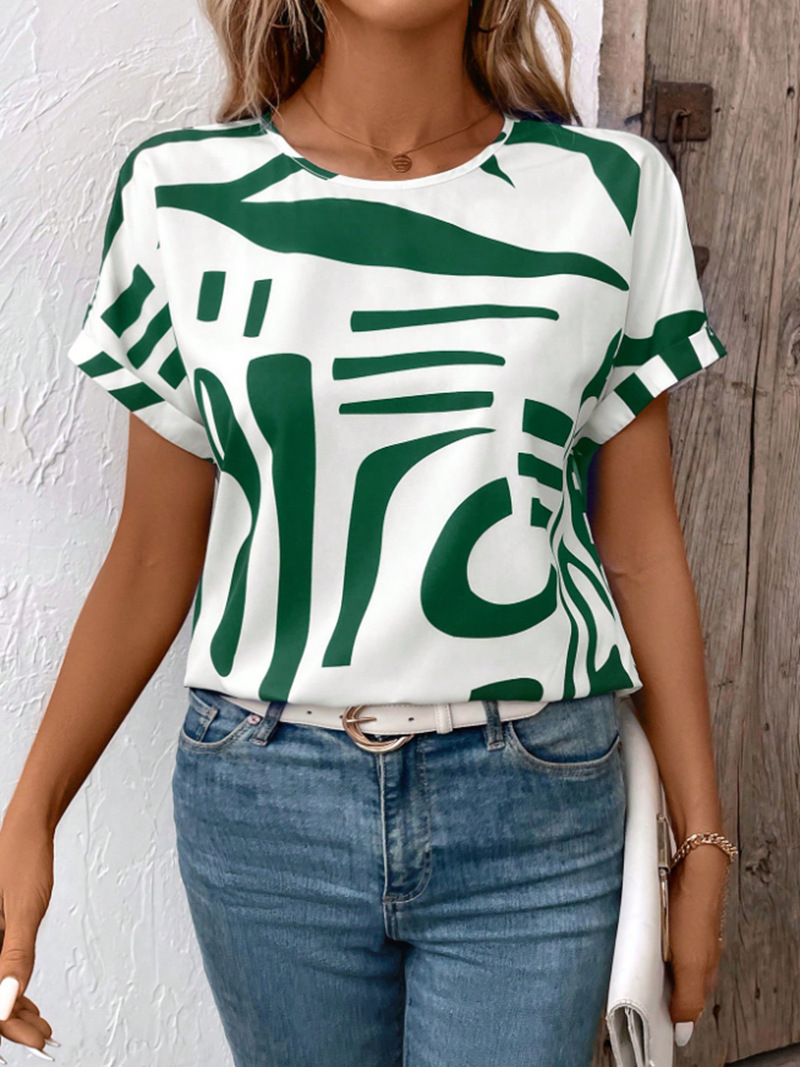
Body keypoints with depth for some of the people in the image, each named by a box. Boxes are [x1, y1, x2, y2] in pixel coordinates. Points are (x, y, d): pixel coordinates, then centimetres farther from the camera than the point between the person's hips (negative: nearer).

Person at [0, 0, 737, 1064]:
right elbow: (154, 556, 3)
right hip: (266, 807, 1)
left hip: (535, 812, 0)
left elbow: (642, 546, 2)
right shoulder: (184, 194, -2)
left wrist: (703, 840, 5)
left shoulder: (612, 189, -2)